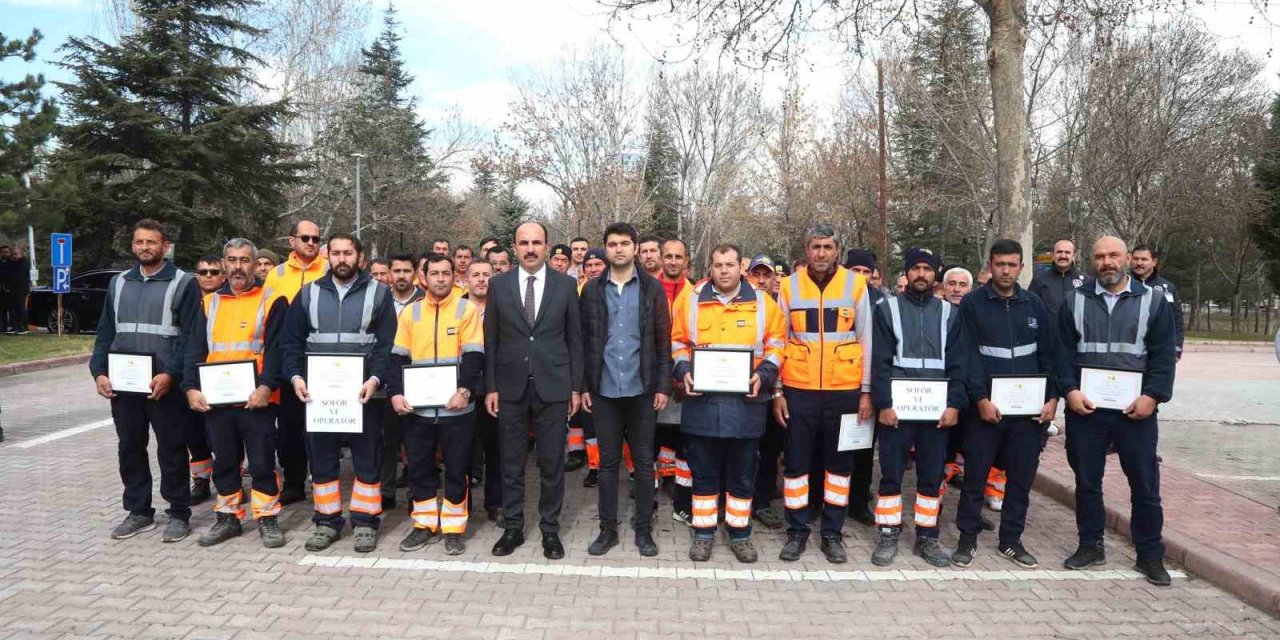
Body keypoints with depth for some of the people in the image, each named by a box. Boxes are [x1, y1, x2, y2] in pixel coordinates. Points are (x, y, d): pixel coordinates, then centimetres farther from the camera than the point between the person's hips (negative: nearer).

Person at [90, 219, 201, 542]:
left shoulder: (183, 283, -4)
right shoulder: (119, 283, 14)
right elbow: (106, 332, 14)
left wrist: (171, 374, -19)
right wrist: (99, 371, 1)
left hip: (163, 383, -5)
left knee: (171, 450, 2)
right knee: (130, 448, 12)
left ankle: (179, 513, 13)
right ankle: (139, 511, 25)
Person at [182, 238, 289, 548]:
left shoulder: (272, 301, -1)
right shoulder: (210, 302, 13)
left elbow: (276, 348, -9)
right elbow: (195, 349, 11)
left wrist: (266, 386, -20)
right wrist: (191, 387, -2)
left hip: (256, 399, -4)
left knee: (261, 462, 2)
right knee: (224, 462, 14)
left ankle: (267, 518, 13)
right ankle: (228, 517, 27)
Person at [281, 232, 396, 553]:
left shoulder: (379, 293, 2)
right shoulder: (309, 293, 10)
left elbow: (387, 343, -4)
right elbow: (292, 340, 9)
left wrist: (375, 378, -18)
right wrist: (295, 376, -7)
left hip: (363, 392, -2)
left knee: (366, 458, 4)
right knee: (321, 458, 9)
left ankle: (365, 521, 15)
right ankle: (327, 521, 22)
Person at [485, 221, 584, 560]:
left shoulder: (565, 284, 1)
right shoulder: (499, 285, 3)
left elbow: (575, 338, 3)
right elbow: (490, 340, 4)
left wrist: (576, 386, 0)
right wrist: (490, 386, 0)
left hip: (552, 385, -1)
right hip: (510, 386, 1)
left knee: (552, 462, 6)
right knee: (511, 462, 10)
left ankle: (550, 529, 20)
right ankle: (512, 526, 24)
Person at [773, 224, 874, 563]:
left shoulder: (855, 285, 1)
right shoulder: (789, 286, 2)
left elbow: (866, 341, 4)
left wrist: (866, 391, 2)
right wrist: (777, 391, 1)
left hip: (844, 390, 0)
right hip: (799, 390, 0)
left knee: (839, 463, 10)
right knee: (796, 461, 6)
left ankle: (832, 533, 23)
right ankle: (797, 531, 20)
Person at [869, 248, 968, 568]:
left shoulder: (949, 312, 11)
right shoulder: (887, 309, 4)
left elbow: (958, 363, 7)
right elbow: (880, 361, -2)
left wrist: (954, 404, -4)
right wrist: (883, 403, -11)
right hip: (896, 407, -2)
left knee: (932, 476, 8)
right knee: (892, 474, 3)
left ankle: (927, 537, 19)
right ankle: (889, 536, 14)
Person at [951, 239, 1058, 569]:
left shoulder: (1035, 305, 9)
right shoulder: (972, 303, -3)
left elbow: (1048, 354, 10)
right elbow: (968, 355, -8)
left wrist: (1052, 397, 0)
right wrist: (980, 399, -16)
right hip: (986, 407, -3)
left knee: (1022, 477, 10)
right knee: (975, 476, 4)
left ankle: (1011, 540, 24)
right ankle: (968, 539, 17)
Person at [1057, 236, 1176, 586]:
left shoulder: (1153, 300, 4)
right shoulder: (1075, 301, 6)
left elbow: (1164, 355, 0)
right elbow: (1064, 351, 3)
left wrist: (1153, 396, -12)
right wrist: (1070, 390, -10)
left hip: (1136, 409, -1)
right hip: (1085, 407, 1)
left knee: (1145, 483, 5)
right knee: (1087, 480, 10)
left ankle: (1150, 554, 19)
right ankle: (1091, 545, 24)